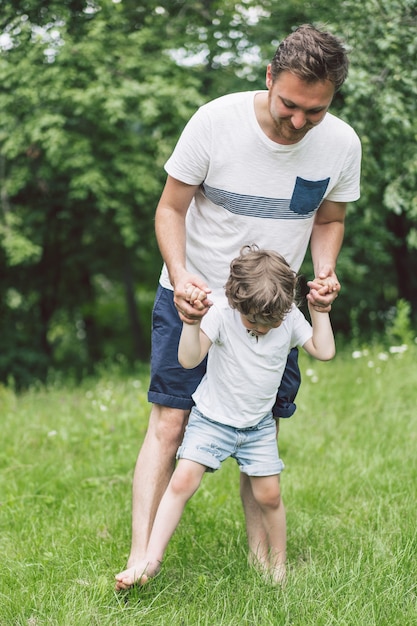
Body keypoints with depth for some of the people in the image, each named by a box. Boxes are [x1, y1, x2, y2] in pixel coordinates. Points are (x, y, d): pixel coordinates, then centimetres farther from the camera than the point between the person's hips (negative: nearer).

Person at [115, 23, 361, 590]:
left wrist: (325, 272, -12)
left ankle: (260, 553, 22)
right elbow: (171, 208, -9)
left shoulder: (341, 144, -11)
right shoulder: (215, 122, -20)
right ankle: (140, 559, -7)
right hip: (194, 298, -3)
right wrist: (179, 273, -26)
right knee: (170, 421, -8)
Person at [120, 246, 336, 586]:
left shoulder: (290, 318, -8)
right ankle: (151, 560, -9)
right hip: (212, 418, -3)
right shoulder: (221, 315, -22)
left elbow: (324, 351, -7)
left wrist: (320, 309, -11)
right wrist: (192, 320, -45)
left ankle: (278, 561, 26)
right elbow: (189, 359, -32)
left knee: (269, 494, 3)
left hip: (259, 425, 3)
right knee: (182, 481, -15)